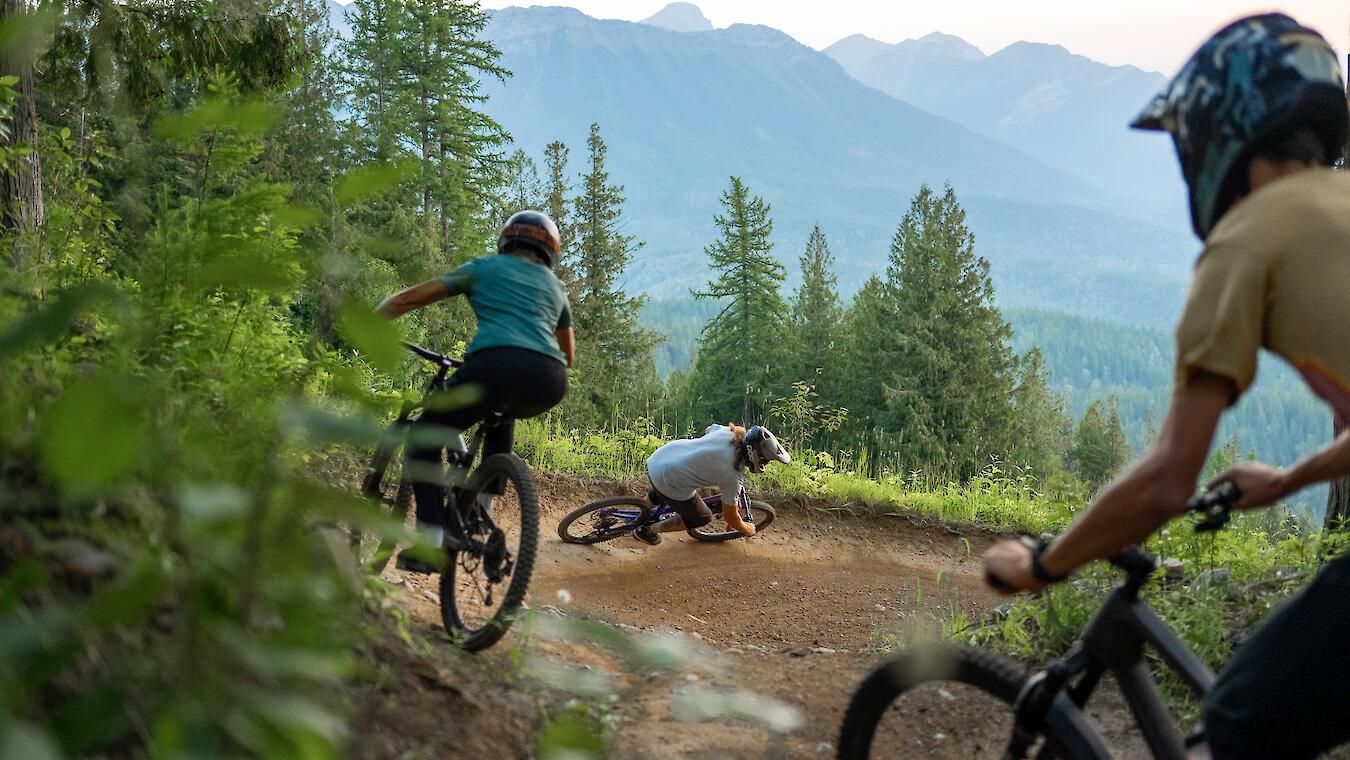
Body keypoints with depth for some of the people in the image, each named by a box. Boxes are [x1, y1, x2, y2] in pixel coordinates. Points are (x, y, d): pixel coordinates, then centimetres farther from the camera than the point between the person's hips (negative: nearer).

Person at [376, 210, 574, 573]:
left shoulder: (484, 267, 23)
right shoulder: (555, 287, 32)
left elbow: (410, 298, 20)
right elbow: (568, 355, 42)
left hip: (497, 363, -4)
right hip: (550, 381, 5)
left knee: (425, 437, 15)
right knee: (500, 416, 39)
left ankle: (430, 543, 0)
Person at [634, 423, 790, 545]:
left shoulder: (727, 431, -4)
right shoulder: (732, 476, -21)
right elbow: (730, 518, -7)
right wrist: (747, 530, 13)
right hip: (670, 483, -7)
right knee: (702, 518, 16)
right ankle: (647, 531, 23)